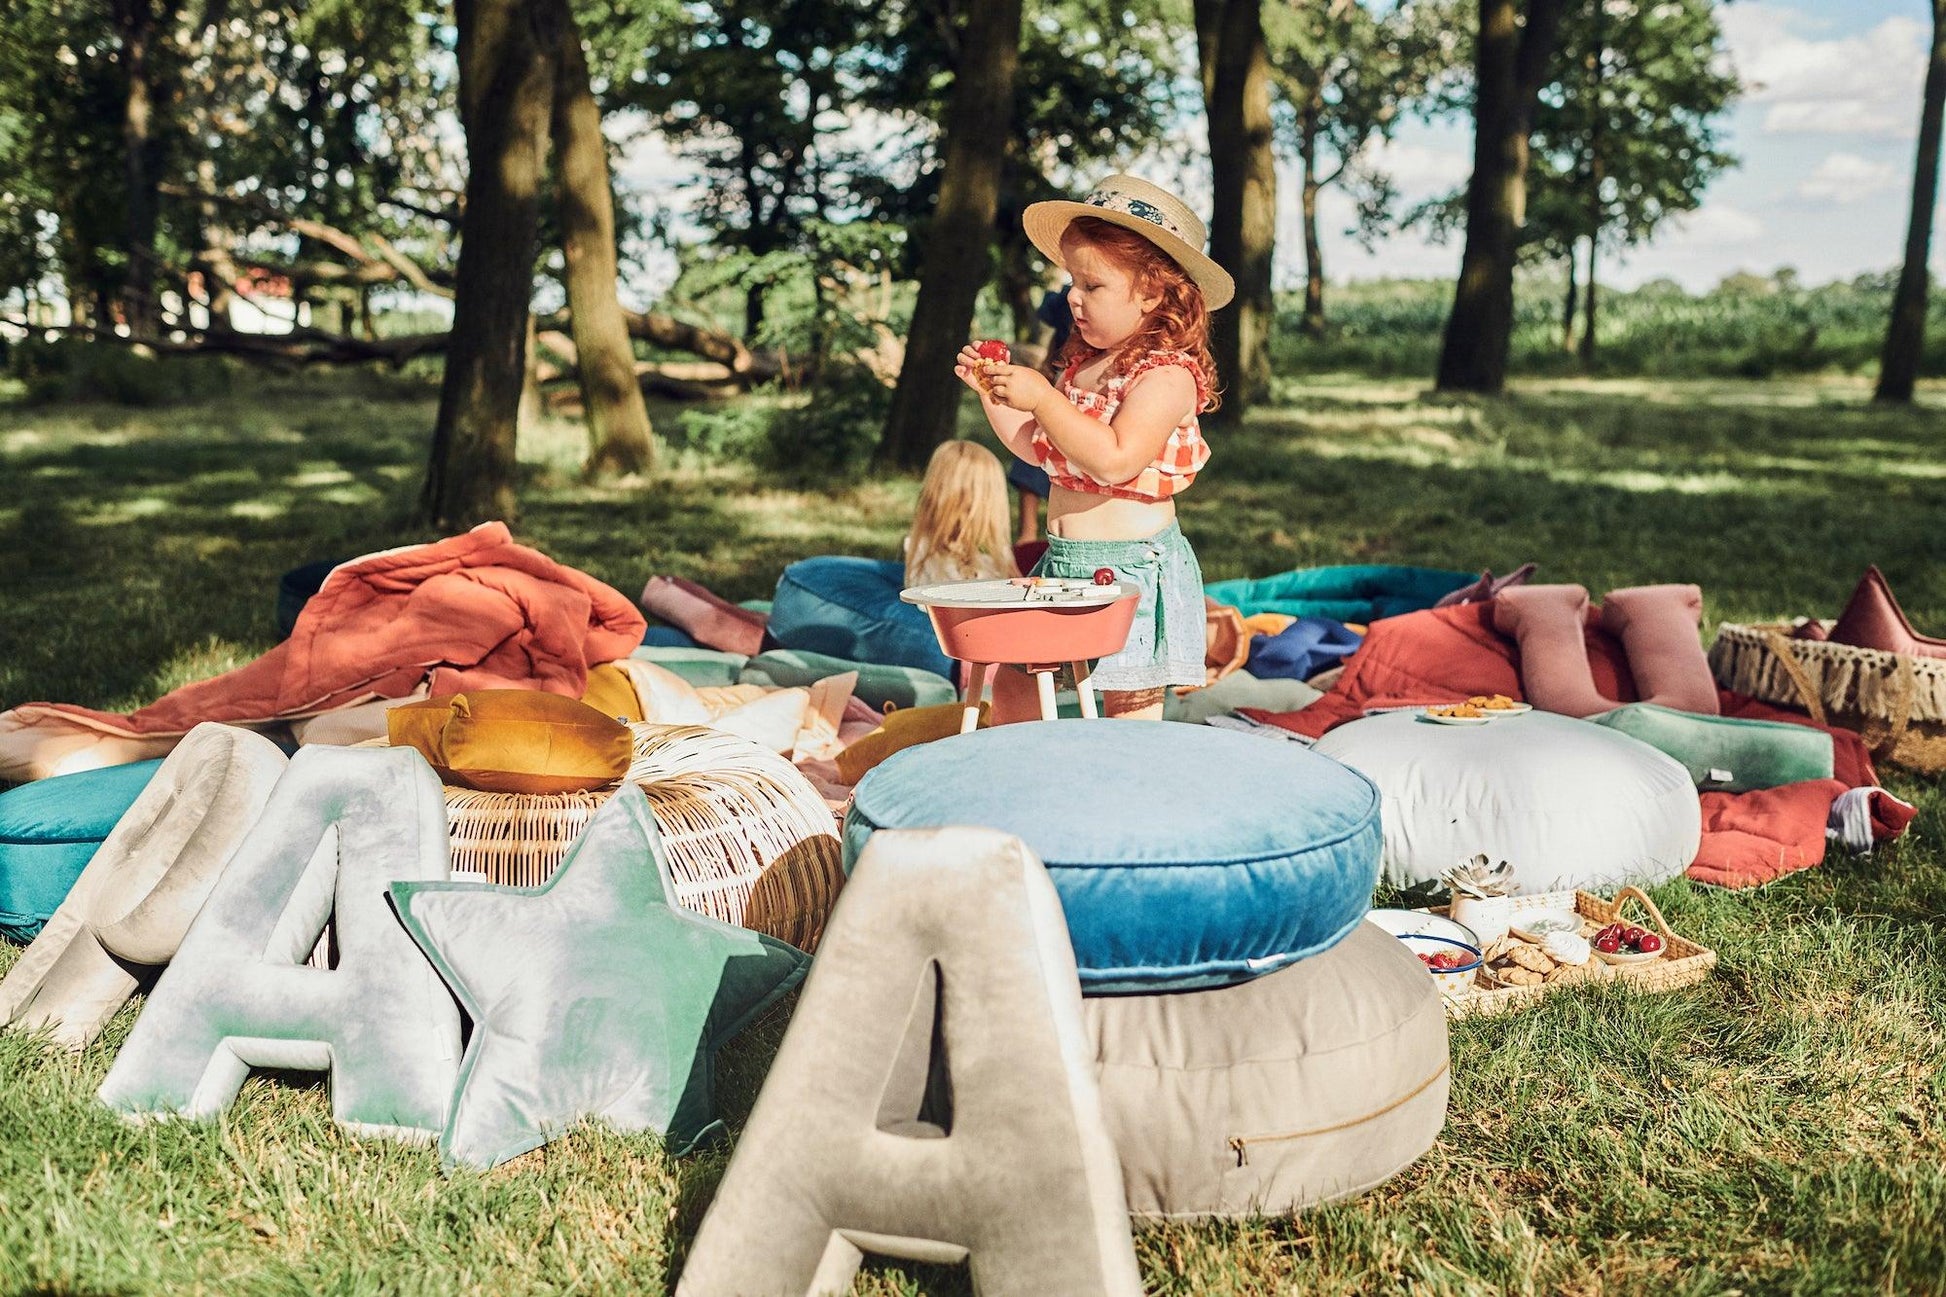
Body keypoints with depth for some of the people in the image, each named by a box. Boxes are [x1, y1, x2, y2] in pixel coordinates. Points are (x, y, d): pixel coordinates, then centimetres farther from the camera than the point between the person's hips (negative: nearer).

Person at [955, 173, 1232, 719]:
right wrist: (993, 393, 8)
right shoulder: (1080, 365, 11)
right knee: (1011, 681, 11)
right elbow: (1037, 448, 19)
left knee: (1129, 706, -1)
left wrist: (1042, 397, -27)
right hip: (1063, 563, 8)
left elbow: (1115, 461, -28)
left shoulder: (1167, 374, -15)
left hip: (1132, 565, -8)